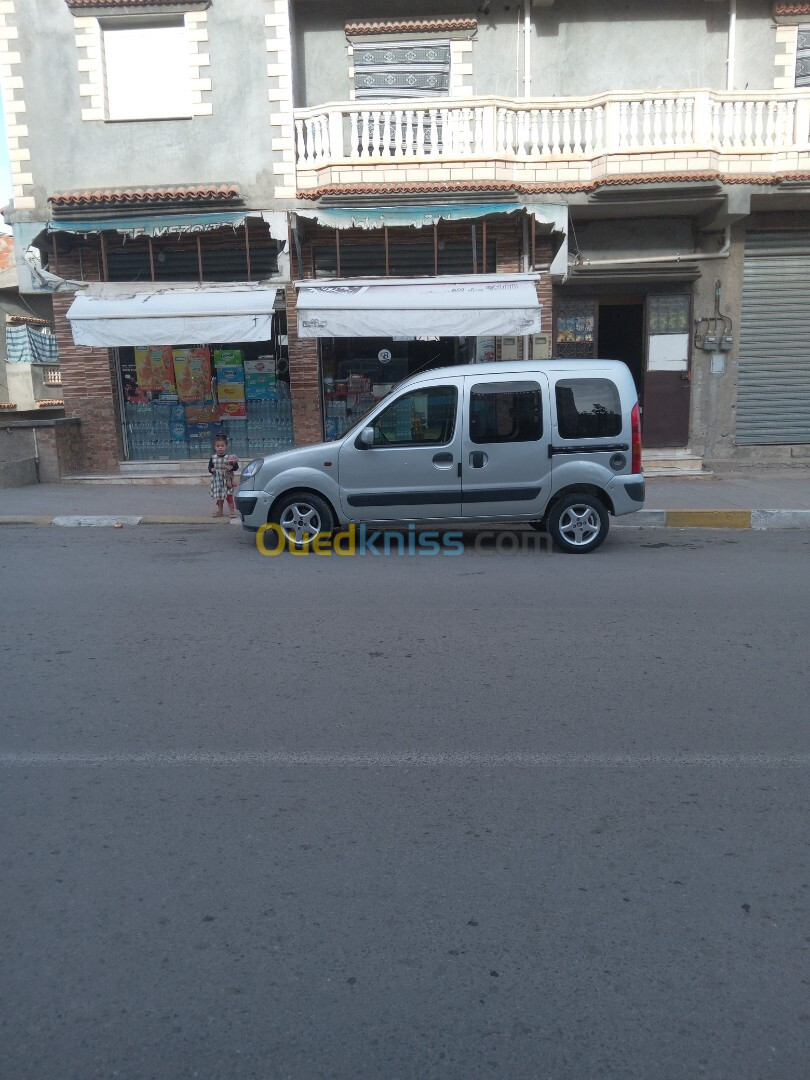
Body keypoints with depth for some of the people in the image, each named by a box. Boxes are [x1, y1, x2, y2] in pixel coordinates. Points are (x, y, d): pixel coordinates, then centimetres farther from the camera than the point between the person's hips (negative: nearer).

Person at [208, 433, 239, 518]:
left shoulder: (230, 457, -7)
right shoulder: (213, 458, -1)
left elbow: (236, 467, -2)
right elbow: (210, 467, 5)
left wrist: (232, 466, -22)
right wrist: (212, 469, -15)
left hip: (227, 479, -3)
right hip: (217, 480, 3)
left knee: (229, 495, -1)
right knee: (219, 496, 14)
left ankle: (231, 510, 8)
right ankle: (219, 511, 26)